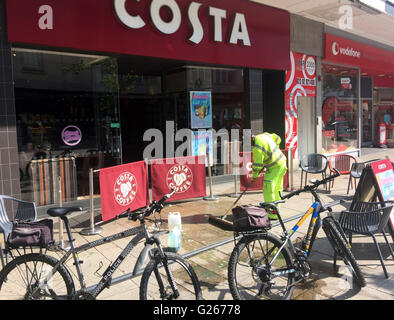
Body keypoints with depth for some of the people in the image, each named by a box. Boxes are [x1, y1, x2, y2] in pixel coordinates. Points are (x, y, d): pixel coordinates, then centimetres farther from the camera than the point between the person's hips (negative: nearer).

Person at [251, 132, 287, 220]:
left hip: (274, 167, -10)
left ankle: (272, 214, -8)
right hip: (282, 161, 10)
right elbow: (277, 138, 20)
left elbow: (257, 164, -15)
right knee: (277, 189, 18)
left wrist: (254, 176, 0)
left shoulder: (257, 148, -22)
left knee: (268, 190, -9)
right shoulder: (263, 135, 5)